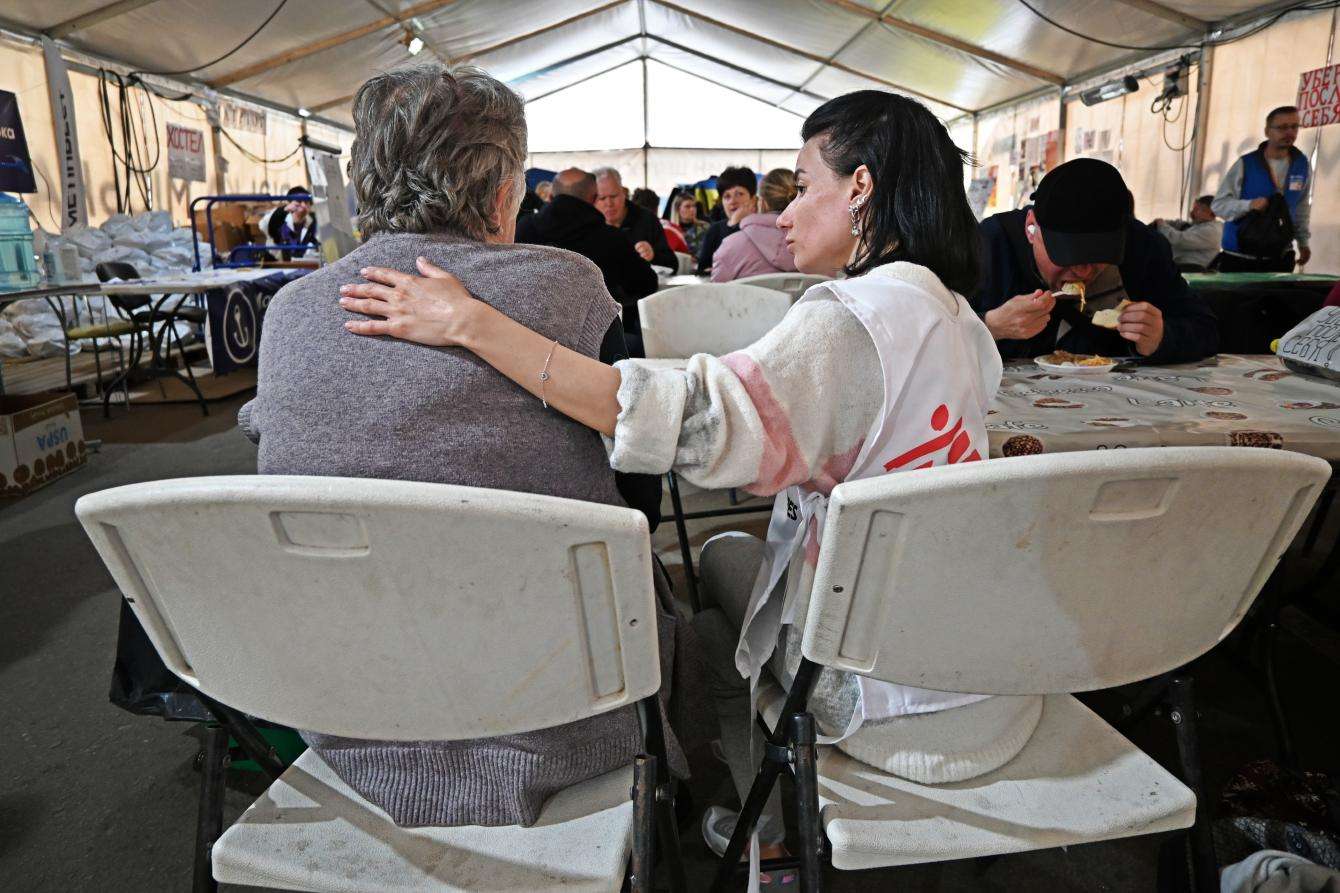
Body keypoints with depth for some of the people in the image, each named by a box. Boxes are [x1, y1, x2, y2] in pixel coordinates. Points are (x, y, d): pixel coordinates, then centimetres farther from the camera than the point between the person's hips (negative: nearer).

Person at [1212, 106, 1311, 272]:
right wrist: (1249, 204, -26)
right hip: (1239, 257, -3)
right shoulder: (1245, 164, -9)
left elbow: (1302, 206, 17)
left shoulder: (1302, 165, 5)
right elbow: (1219, 204, -10)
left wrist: (1303, 242, 18)